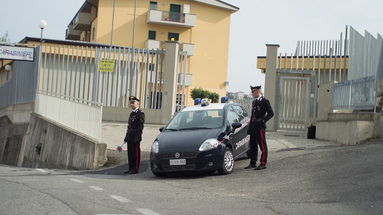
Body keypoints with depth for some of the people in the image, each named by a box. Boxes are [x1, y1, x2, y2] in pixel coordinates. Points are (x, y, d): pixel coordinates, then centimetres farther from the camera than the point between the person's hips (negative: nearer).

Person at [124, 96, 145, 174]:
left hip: (135, 138, -8)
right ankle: (131, 169, 13)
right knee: (130, 153, 8)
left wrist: (137, 137, -19)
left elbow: (140, 127, -13)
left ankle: (135, 169, -1)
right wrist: (126, 136, 17)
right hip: (130, 137, 8)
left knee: (135, 153, -5)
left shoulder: (140, 114, -7)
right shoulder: (132, 113, 19)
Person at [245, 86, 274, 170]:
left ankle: (263, 164, 0)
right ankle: (253, 163, 18)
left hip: (260, 127, -8)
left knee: (262, 145, -4)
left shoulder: (264, 101, -7)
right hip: (253, 127, 8)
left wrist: (263, 120, -17)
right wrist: (250, 127, 18)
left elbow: (271, 113, -11)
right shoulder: (254, 102, 17)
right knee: (253, 145, 11)